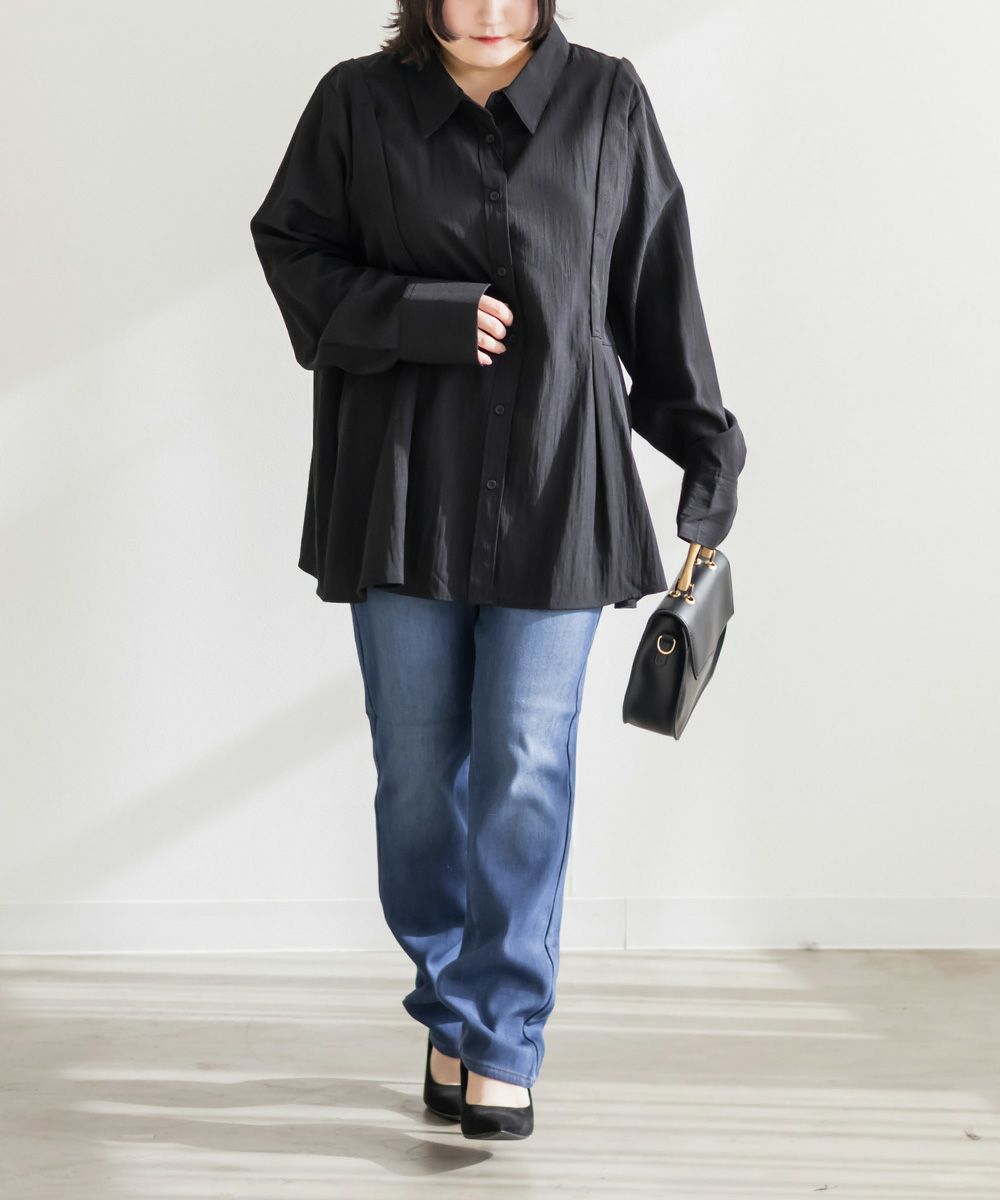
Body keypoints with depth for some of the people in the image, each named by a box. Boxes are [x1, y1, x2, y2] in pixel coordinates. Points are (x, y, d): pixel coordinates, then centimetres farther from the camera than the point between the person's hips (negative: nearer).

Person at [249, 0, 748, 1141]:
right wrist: (426, 319, -13)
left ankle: (503, 1043, 4)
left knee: (527, 766, -3)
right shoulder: (357, 103, 1)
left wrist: (706, 446, 10)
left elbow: (657, 285, 8)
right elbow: (291, 248, 3)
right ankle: (450, 1011, 24)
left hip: (555, 490, 0)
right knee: (418, 768, 6)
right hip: (403, 489, 1)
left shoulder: (608, 102, 3)